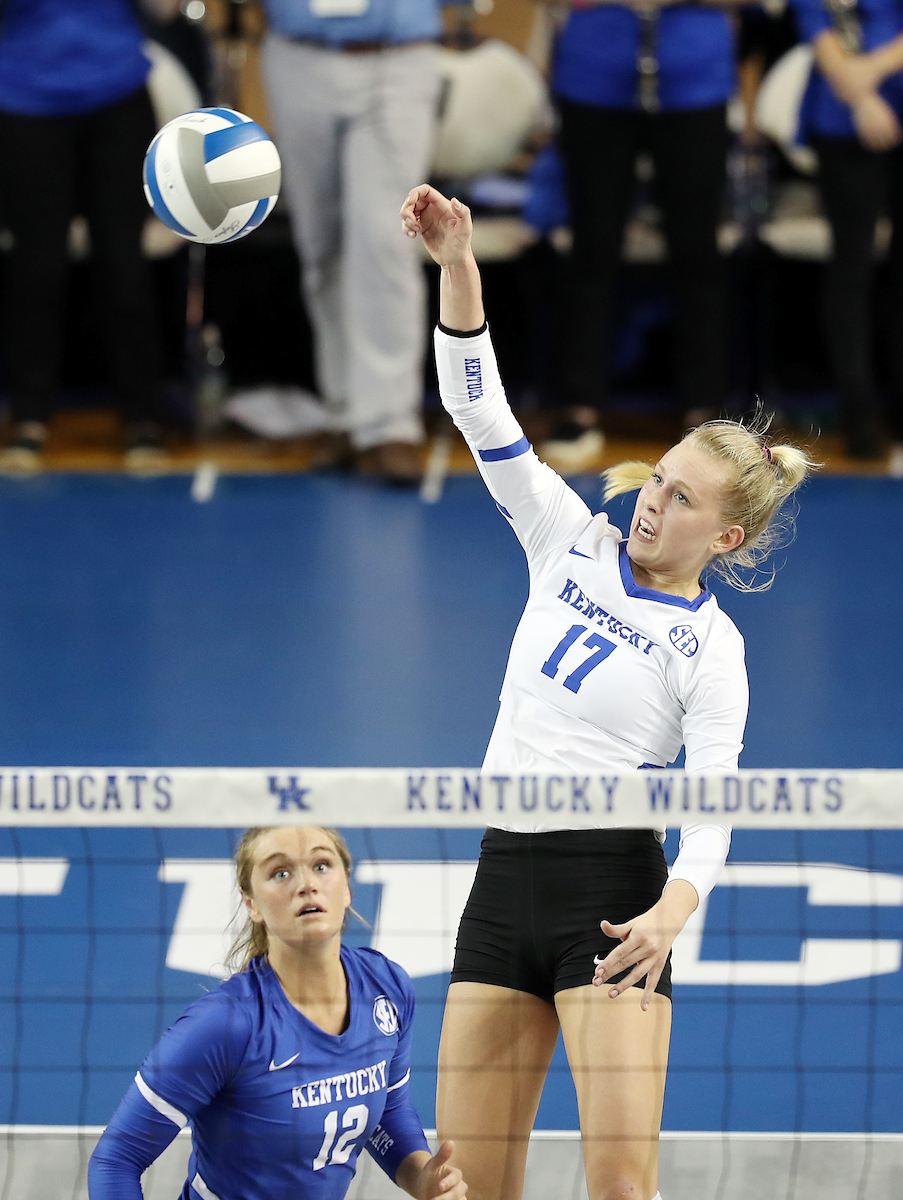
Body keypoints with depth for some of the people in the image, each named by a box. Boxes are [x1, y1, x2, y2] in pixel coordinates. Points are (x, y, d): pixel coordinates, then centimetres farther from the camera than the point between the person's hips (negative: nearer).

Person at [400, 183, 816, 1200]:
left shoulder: (710, 648, -3)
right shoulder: (570, 542, 9)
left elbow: (712, 808, -10)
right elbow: (481, 410, 2)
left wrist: (670, 912, -29)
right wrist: (457, 264, -10)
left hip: (613, 887, -5)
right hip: (504, 878, 5)